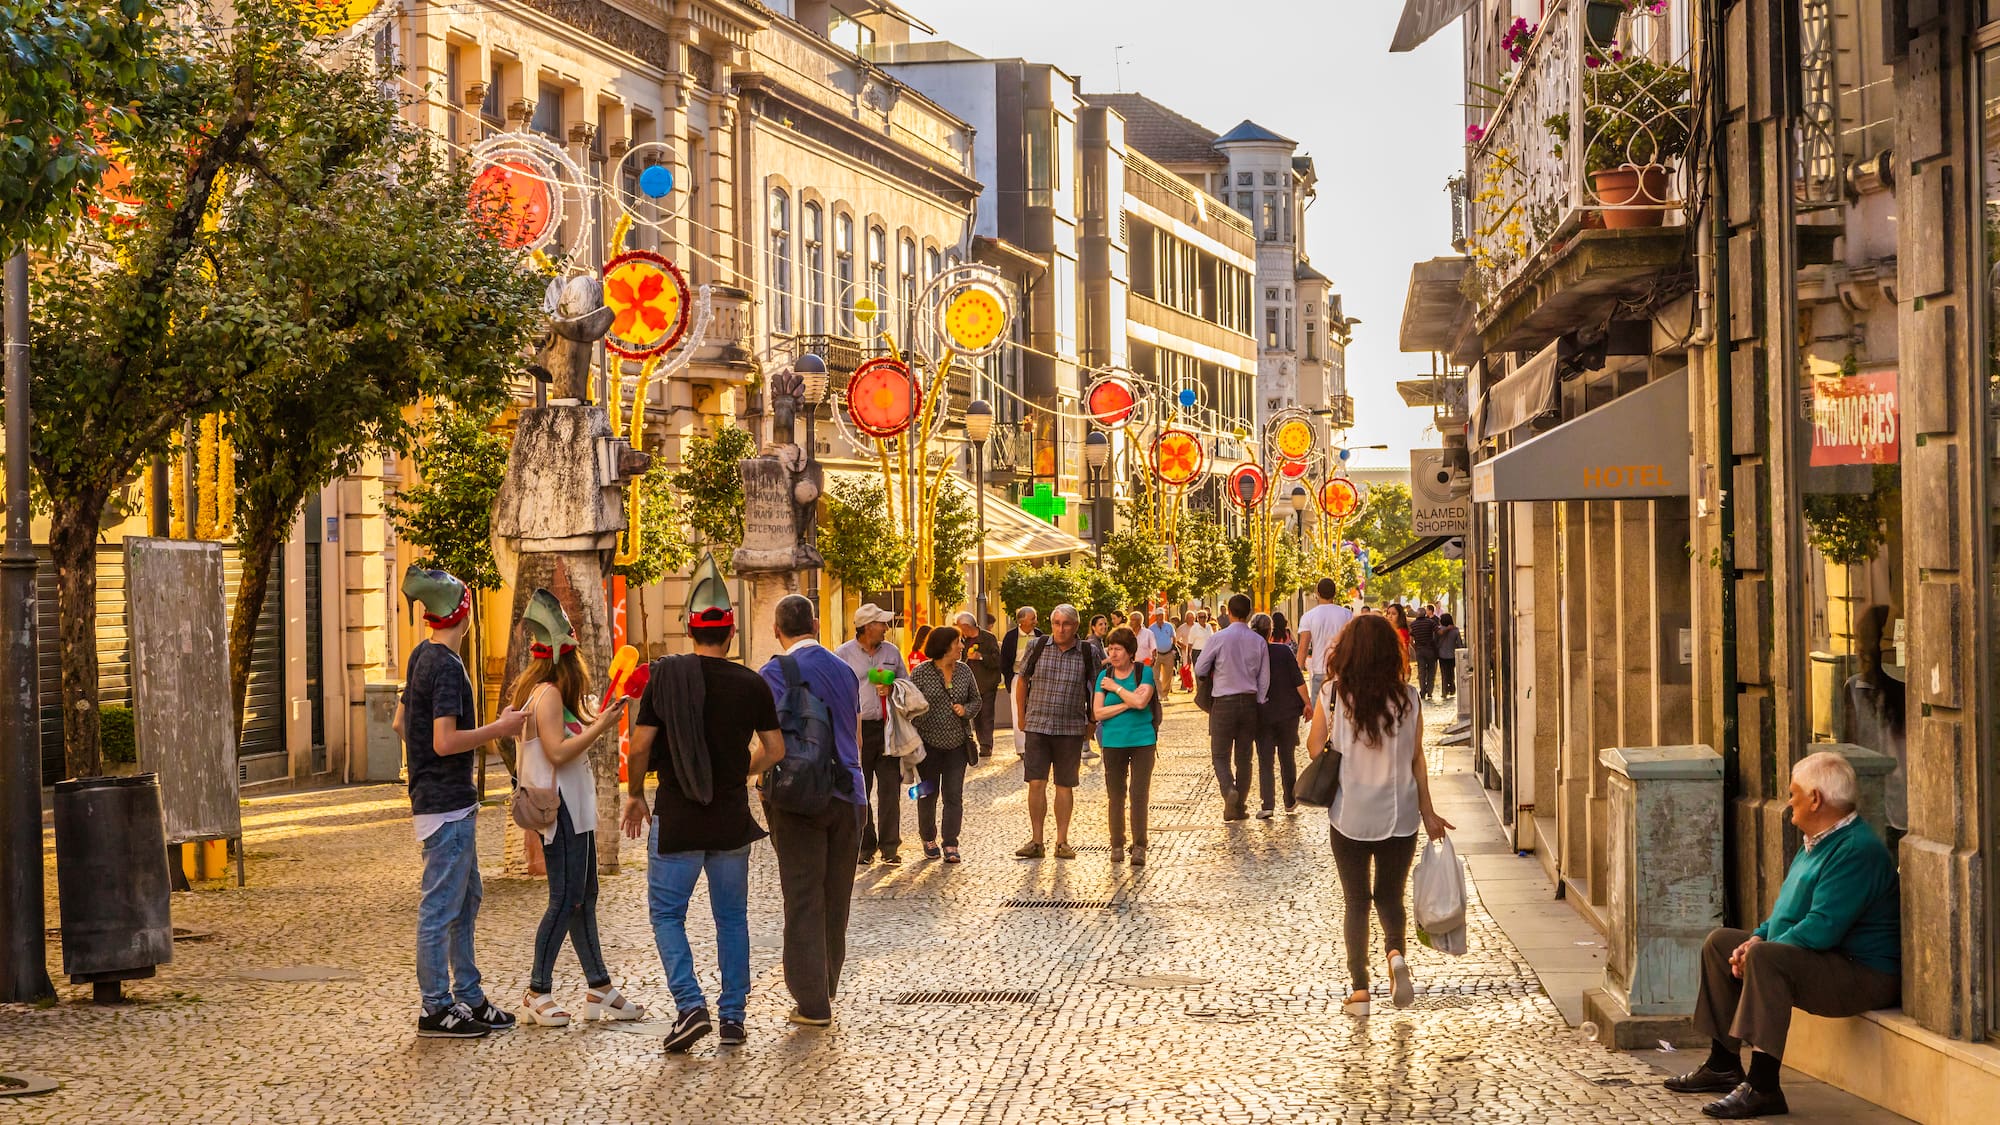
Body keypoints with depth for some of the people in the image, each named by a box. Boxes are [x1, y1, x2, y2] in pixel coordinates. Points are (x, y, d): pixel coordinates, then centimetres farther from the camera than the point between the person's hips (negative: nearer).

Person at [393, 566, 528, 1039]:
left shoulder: (421, 656, 11)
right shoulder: (446, 666, -19)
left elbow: (401, 723, 20)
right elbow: (446, 742, -25)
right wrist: (500, 728, -16)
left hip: (442, 801, 10)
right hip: (446, 805, -10)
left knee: (466, 901, 16)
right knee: (440, 909, -3)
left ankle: (468, 997, 23)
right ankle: (436, 1009, 3)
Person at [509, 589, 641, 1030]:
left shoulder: (547, 693, 14)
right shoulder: (547, 694, -16)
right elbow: (558, 752, -23)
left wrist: (599, 721, 17)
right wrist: (600, 726, -18)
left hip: (573, 810, 11)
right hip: (560, 810, -11)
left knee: (584, 896, 12)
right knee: (566, 899, -7)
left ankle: (599, 990, 18)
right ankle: (537, 993, -1)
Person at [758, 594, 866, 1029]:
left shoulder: (777, 672, -9)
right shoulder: (844, 670, 11)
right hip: (848, 796, 6)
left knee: (804, 901, 0)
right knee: (837, 899, 14)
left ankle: (812, 1004, 0)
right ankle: (826, 991, 25)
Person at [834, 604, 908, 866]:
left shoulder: (892, 652, 12)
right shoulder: (843, 654, 1)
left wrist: (892, 689, -3)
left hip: (887, 727, 3)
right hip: (857, 728, -2)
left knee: (890, 787, -1)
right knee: (859, 790, 1)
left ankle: (890, 846, 5)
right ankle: (865, 846, 10)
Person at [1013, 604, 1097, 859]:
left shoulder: (1087, 653, -1)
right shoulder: (1037, 647, 0)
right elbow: (1022, 680, 12)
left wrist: (1092, 722, 8)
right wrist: (1021, 716, 11)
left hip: (1071, 729, 0)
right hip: (1038, 726, 0)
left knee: (1065, 785, 5)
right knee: (1036, 783, -4)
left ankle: (1062, 842, 13)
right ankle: (1036, 842, 3)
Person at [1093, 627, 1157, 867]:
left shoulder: (1144, 673, -2)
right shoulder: (1104, 676, 5)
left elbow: (1141, 702, -18)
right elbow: (1098, 713, -3)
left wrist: (1116, 688, -8)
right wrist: (1127, 704, -11)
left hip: (1142, 741, -2)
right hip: (1114, 742, 2)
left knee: (1139, 795, -4)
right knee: (1115, 796, 7)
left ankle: (1139, 847, 2)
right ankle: (1117, 846, 17)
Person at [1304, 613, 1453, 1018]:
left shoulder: (1332, 695, -9)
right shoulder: (1408, 698, -5)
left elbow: (1314, 749, -2)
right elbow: (1416, 759, 0)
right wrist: (1427, 812, 8)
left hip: (1349, 816, -1)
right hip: (1399, 815, 1)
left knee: (1356, 902, 10)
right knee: (1390, 896, 17)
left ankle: (1359, 990, 4)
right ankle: (1396, 953, -11)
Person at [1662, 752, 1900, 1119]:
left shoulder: (1857, 850, -21)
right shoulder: (1819, 843, 14)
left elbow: (1822, 929, -28)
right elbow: (1790, 912, 23)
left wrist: (1759, 950, -18)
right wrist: (1757, 939, 4)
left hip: (1863, 975, -12)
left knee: (1766, 959, -35)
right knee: (1720, 943, 17)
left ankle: (1762, 1086, -37)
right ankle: (1723, 1065, 20)